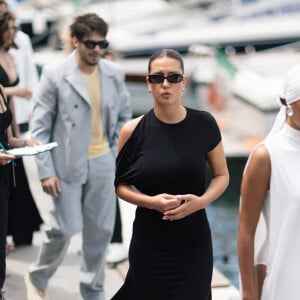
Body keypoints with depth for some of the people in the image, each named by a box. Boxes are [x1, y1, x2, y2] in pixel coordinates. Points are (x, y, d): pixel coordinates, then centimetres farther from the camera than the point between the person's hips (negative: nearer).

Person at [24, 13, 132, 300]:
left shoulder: (114, 73, 1)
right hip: (68, 163, -4)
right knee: (66, 227, -3)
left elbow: (124, 116, 14)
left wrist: (117, 153, 6)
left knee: (101, 229, 8)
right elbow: (40, 126, -7)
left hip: (103, 163, 4)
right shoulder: (55, 73, -10)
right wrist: (45, 171, -11)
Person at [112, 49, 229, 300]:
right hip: (149, 243, -1)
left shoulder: (204, 124, -6)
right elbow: (121, 185, 3)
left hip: (194, 242, 1)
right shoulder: (133, 131, -7)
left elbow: (222, 176, 5)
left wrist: (201, 201, -15)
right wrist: (151, 201, -16)